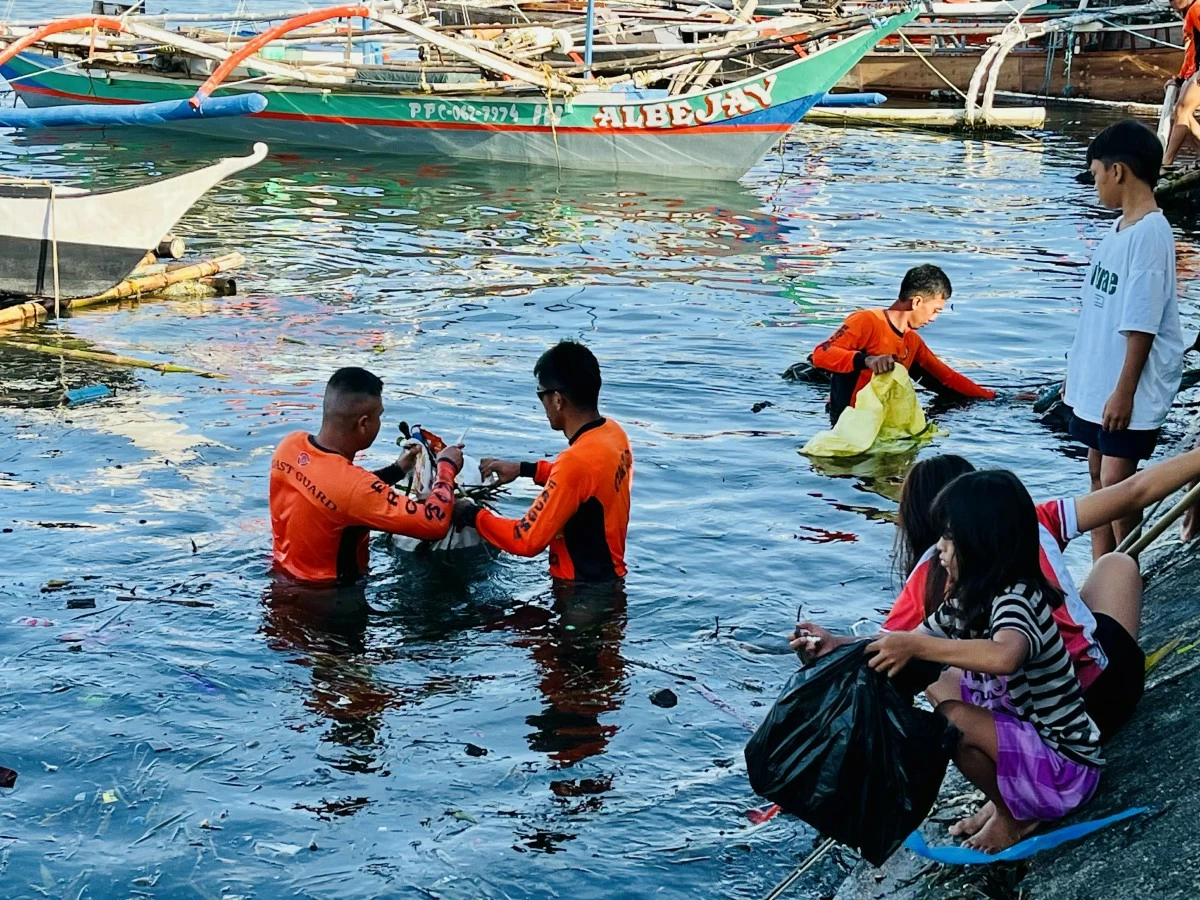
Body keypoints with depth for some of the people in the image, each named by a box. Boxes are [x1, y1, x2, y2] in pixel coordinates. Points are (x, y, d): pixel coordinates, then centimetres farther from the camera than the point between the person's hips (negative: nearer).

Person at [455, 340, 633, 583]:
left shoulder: (577, 460, -27)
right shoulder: (613, 432, -1)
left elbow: (528, 540, -22)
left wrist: (472, 516, -8)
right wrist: (524, 469, 16)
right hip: (608, 577, 9)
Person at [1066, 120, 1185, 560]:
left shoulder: (1150, 234, -19)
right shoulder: (1119, 228, 8)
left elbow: (1142, 325, -21)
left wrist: (1124, 390, -21)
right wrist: (1078, 370, 17)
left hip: (1129, 390, -9)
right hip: (1096, 379, 9)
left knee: (1117, 480, -6)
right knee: (1098, 473, 14)